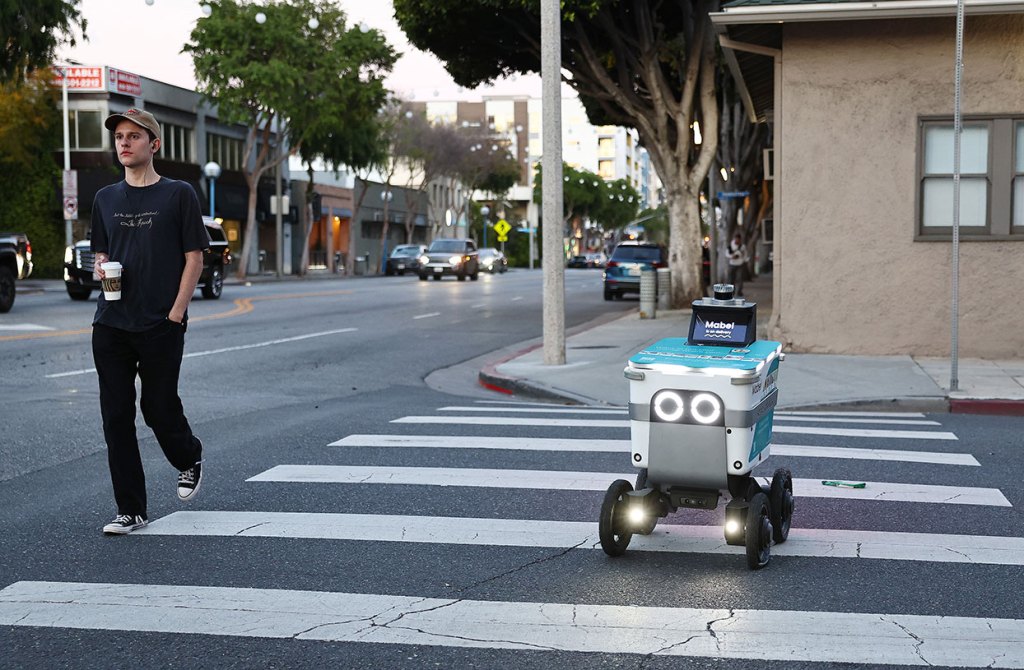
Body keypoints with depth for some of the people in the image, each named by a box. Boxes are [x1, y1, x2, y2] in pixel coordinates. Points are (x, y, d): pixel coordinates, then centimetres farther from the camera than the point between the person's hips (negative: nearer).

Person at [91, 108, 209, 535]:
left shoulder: (178, 195, 0)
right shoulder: (106, 199, 14)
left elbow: (193, 259, -2)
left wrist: (174, 316, -10)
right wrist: (101, 268, -4)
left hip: (162, 326, -4)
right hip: (110, 324, 4)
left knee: (159, 408, 2)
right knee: (116, 417, 1)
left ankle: (189, 459, 35)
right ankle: (130, 510, 8)